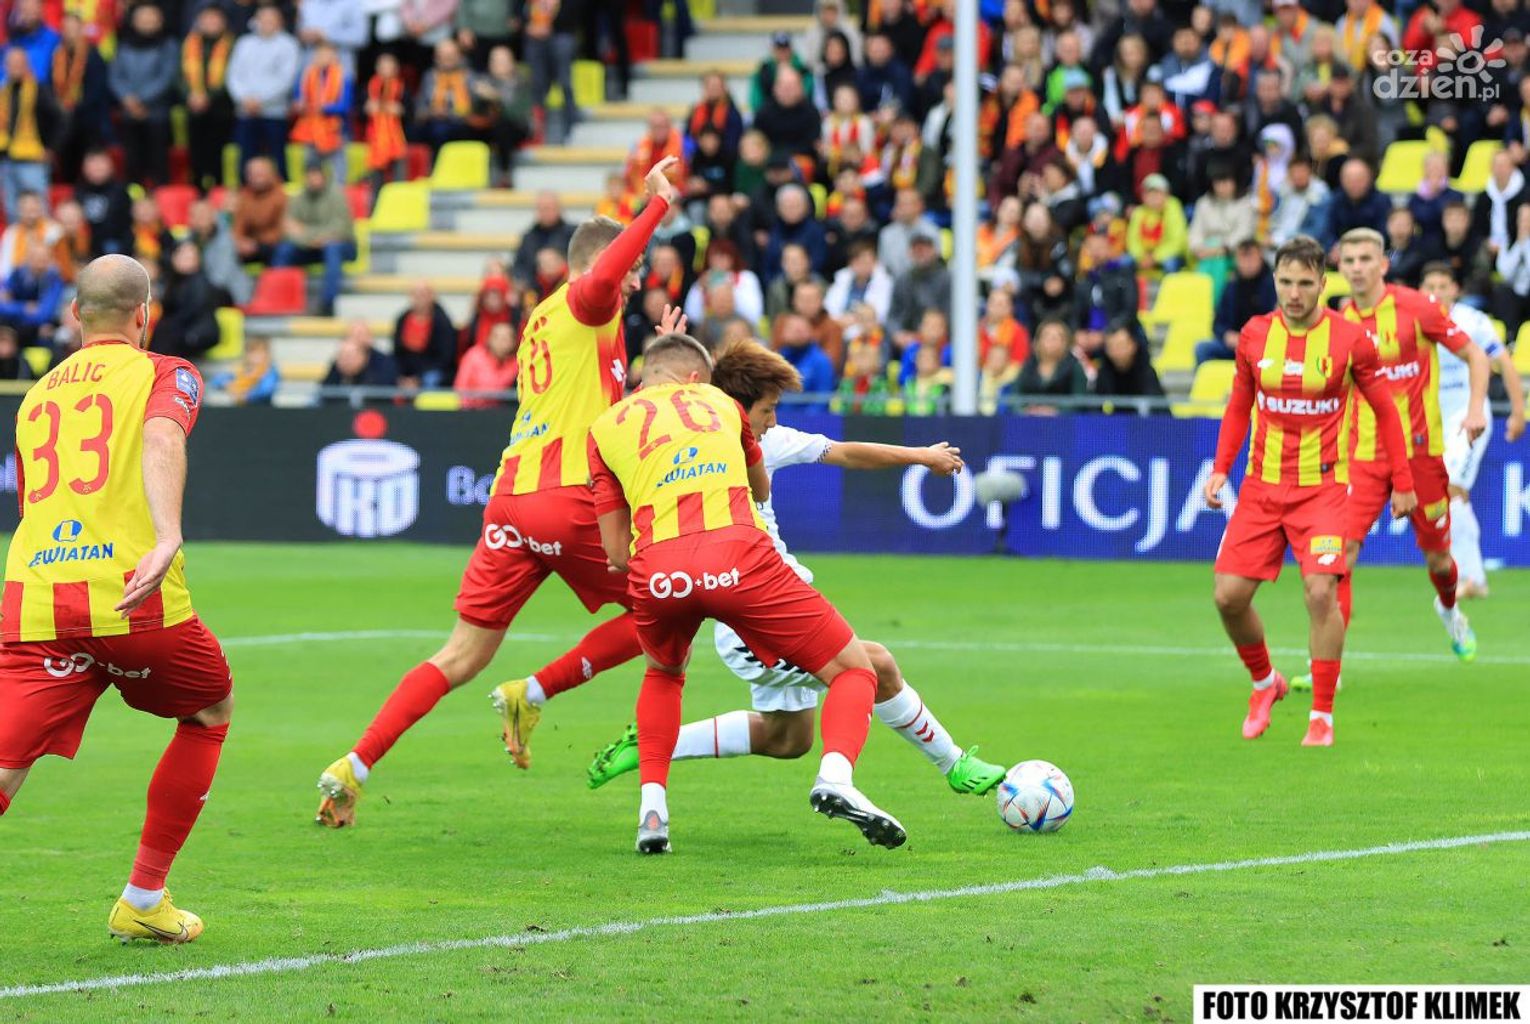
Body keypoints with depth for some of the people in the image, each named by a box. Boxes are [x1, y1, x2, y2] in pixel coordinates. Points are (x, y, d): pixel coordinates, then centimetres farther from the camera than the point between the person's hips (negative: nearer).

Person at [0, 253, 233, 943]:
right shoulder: (164, 376, 9)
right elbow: (162, 440, -13)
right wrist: (167, 537, -29)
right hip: (135, 601, -3)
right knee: (210, 711, 25)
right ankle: (142, 902, 25)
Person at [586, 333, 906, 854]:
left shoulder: (606, 427, 24)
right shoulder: (719, 401, 28)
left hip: (656, 569, 1)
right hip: (739, 553, -1)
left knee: (664, 673, 35)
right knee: (853, 670, 10)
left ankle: (652, 807, 19)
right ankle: (835, 777, -18)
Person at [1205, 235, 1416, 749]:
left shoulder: (1350, 339, -7)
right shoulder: (1254, 335, 1)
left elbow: (1384, 410, 4)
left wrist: (1402, 483, 4)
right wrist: (1220, 469, 4)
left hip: (1322, 486, -3)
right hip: (1261, 485, 3)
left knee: (1322, 592, -19)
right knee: (1229, 596, -3)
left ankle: (1322, 716, -6)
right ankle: (1264, 682, 25)